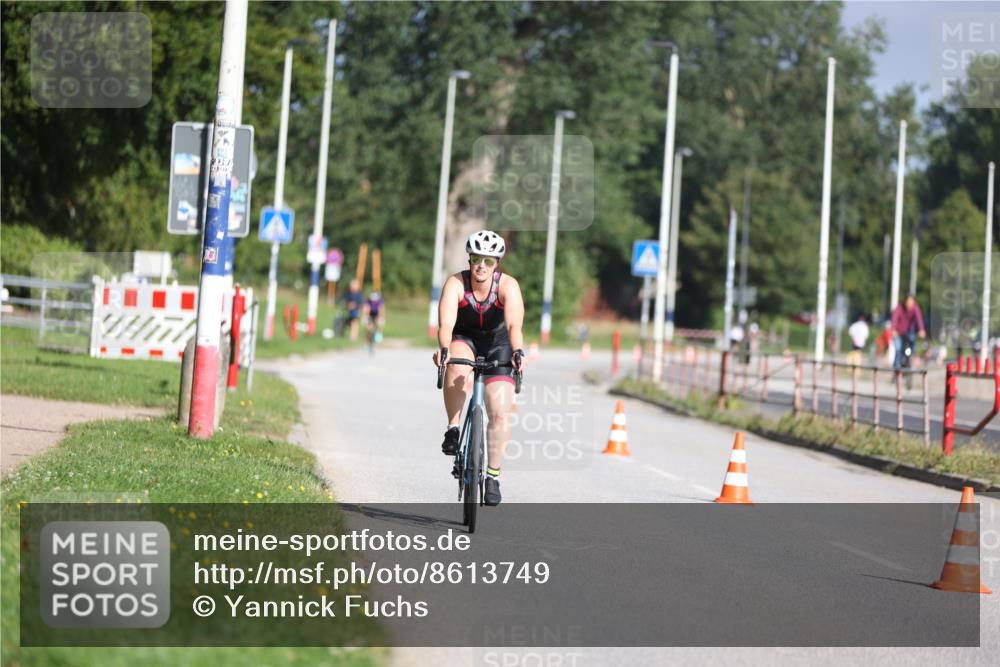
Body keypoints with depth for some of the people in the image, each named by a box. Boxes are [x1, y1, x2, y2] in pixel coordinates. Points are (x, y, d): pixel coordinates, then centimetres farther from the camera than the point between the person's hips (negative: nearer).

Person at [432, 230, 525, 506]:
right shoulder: (456, 283, -23)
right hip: (464, 340, 0)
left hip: (497, 343, 0)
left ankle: (493, 475, 5)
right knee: (456, 370, -37)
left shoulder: (508, 285, -24)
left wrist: (518, 352, -57)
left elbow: (514, 324, -38)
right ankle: (453, 428, -17)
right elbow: (446, 323, -37)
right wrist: (443, 349, -56)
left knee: (500, 413, -9)